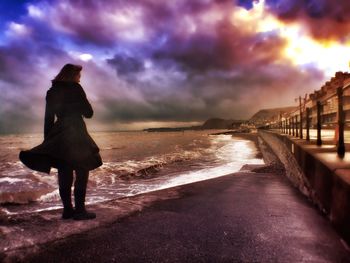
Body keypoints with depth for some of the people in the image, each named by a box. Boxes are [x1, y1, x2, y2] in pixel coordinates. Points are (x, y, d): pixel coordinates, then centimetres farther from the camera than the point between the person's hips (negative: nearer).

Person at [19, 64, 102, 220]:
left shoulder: (51, 92, 12)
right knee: (81, 173, 0)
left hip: (58, 137, 6)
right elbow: (88, 113, -4)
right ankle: (79, 210, -1)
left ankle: (67, 210, 15)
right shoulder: (75, 88, -5)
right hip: (76, 134, -6)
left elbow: (48, 118, 11)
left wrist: (48, 138, 14)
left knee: (64, 175, 9)